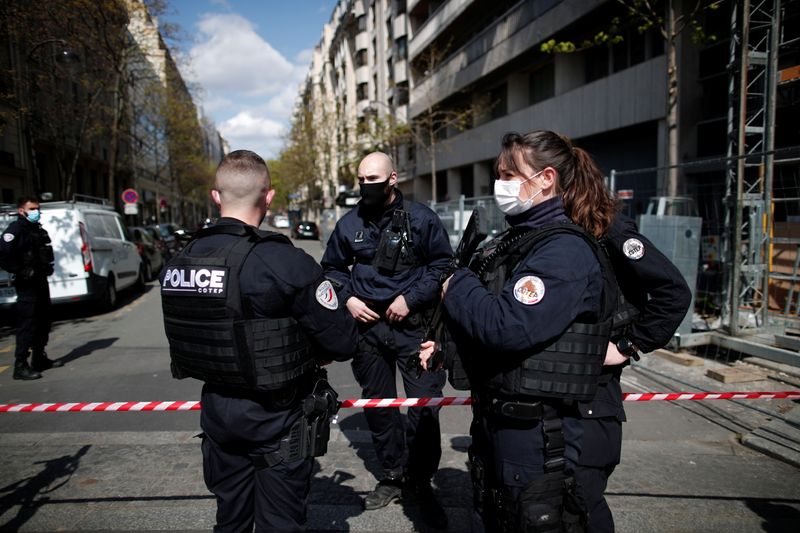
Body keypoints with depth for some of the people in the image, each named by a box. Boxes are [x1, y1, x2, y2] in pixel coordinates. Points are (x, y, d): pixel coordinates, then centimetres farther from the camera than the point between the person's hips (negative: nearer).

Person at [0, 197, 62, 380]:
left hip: (41, 281, 9)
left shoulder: (39, 230, 17)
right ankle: (20, 366, -5)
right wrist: (21, 272, -21)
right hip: (27, 284, -9)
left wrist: (47, 267, 17)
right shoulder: (15, 229, -11)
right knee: (27, 324, -9)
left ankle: (40, 359, 28)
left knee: (43, 322, 16)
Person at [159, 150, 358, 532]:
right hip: (277, 418, -5)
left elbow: (188, 339, 7)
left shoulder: (178, 263, -4)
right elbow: (343, 343, -18)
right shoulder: (285, 262, -23)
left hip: (217, 411, 6)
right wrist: (310, 352, 1)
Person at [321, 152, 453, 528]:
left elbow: (443, 264, -3)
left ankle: (420, 482, 17)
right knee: (377, 404, 14)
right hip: (367, 325, 4)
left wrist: (411, 298, -12)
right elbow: (331, 267, 16)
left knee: (425, 405, -5)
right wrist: (347, 298, -1)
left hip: (413, 325, -4)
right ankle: (393, 475, 33)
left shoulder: (420, 218, -5)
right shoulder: (350, 223, 5)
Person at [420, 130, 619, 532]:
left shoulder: (566, 249, -19)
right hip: (495, 420, 9)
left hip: (538, 432, -9)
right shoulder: (515, 240, 10)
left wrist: (456, 287, -15)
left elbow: (510, 327, -31)